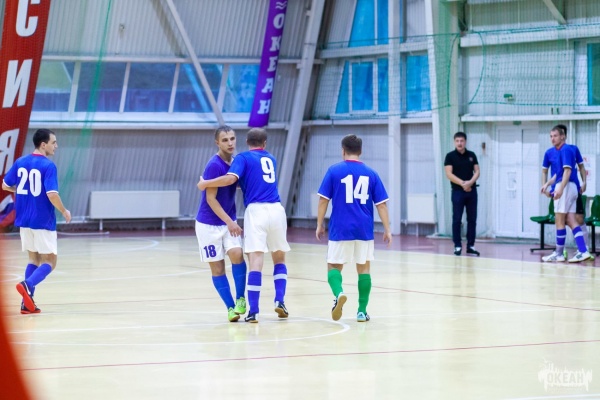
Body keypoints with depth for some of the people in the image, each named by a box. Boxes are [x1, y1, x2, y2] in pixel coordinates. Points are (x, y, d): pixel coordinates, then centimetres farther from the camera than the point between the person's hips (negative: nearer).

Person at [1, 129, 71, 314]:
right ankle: (27, 285, -24)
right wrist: (65, 212, -6)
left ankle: (27, 302, 6)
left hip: (24, 220, 7)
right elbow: (52, 194, -22)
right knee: (49, 262, 3)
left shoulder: (20, 163, 5)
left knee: (34, 259, 17)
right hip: (43, 221, -6)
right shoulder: (48, 166, -15)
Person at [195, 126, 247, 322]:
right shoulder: (214, 165, -19)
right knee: (217, 267, 0)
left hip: (229, 221, 5)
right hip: (209, 223, -5)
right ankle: (231, 307, 9)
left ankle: (240, 298, -2)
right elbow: (210, 198, -20)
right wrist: (229, 222, -23)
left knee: (237, 254, -17)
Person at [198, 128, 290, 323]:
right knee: (279, 258, 20)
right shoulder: (270, 158, 22)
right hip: (276, 210, 4)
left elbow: (230, 178, -12)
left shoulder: (243, 157, 6)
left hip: (256, 210, -4)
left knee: (256, 260, -8)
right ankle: (279, 300, 4)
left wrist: (205, 183, 0)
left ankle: (253, 311, -14)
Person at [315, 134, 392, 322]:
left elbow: (323, 200, -3)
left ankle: (339, 293, -22)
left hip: (340, 229, -2)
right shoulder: (371, 174, 4)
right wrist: (387, 230, 6)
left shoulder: (334, 171, -2)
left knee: (334, 266, 8)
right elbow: (381, 204, 2)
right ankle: (362, 311, 10)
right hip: (364, 230, 2)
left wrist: (319, 225, 5)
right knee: (363, 268, 12)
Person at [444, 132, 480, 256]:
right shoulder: (450, 156, -1)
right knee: (457, 219, -2)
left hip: (472, 191, 3)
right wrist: (462, 183, -19)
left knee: (472, 219, 5)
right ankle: (457, 246, 3)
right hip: (457, 191, -3)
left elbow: (477, 171, 4)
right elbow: (449, 174, -9)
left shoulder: (472, 155, 9)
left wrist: (470, 182, -15)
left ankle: (471, 246, 11)